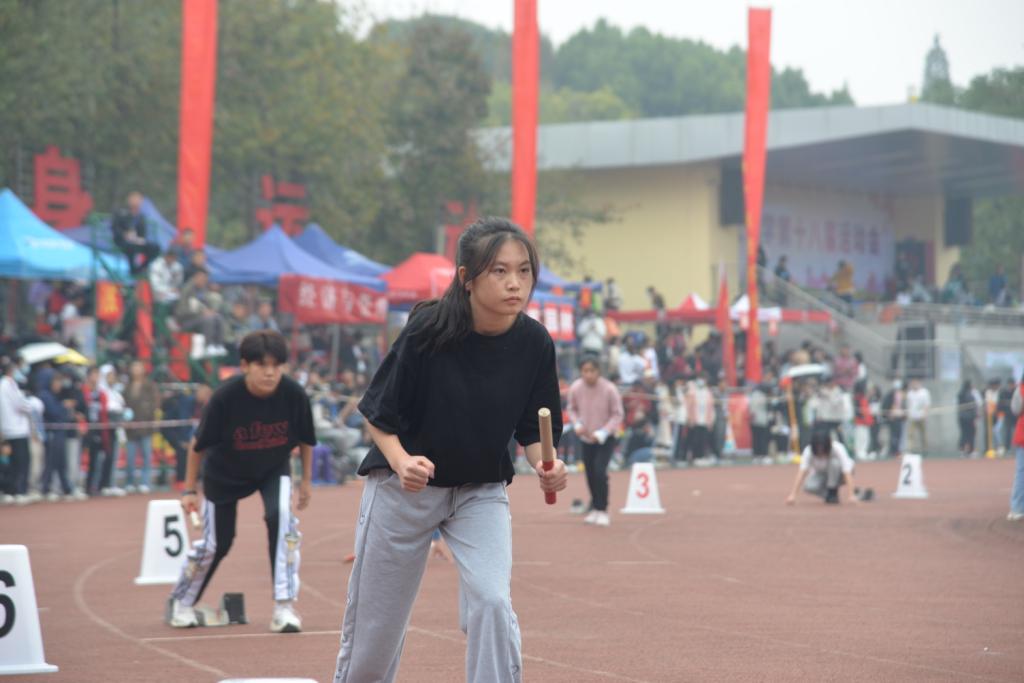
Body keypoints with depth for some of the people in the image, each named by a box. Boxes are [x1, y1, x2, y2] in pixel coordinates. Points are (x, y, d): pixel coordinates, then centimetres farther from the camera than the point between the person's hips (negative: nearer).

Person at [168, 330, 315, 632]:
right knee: (216, 542, 8)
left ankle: (284, 607, -17)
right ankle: (182, 602, 36)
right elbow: (199, 444, -16)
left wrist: (306, 480, 2)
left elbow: (305, 439, -6)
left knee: (281, 517, -25)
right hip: (225, 472, -1)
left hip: (274, 469, 1)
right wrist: (189, 490, -10)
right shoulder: (225, 397, -31)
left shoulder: (294, 394, -27)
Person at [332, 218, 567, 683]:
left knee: (491, 601, -22)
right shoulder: (428, 331, -23)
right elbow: (378, 416, -13)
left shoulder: (535, 344, -14)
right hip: (403, 486, -2)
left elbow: (532, 430, -2)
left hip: (482, 492, 2)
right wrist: (401, 461, -32)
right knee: (375, 628, 8)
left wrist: (544, 466, -24)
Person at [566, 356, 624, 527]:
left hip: (606, 439, -4)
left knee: (600, 472, -17)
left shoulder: (609, 390, -20)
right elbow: (571, 409, 7)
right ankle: (595, 509, 29)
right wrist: (577, 425, -11)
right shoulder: (575, 388, -11)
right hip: (586, 438, 4)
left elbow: (617, 415, -12)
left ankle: (602, 511, -4)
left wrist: (601, 434, -21)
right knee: (590, 475, 10)